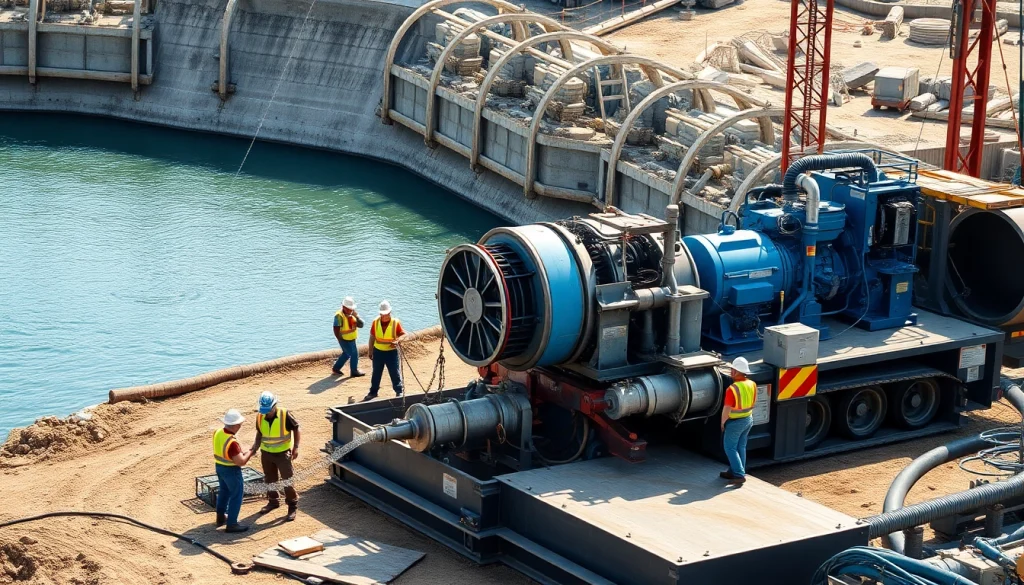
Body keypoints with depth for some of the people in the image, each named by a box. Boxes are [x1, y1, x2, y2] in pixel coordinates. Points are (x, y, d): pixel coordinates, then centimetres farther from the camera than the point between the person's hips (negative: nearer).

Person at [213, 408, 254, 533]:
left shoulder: (217, 433, -7)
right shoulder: (231, 442, -33)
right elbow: (241, 462, -32)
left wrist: (242, 453, 8)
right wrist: (249, 453, -14)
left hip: (219, 466, 8)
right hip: (231, 470, -8)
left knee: (224, 491, 26)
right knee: (236, 495, 6)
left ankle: (221, 517, 40)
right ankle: (232, 524, 10)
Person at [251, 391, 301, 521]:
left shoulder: (285, 415, -20)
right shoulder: (260, 417, -9)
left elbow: (296, 429, -8)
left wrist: (296, 447, -14)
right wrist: (256, 444, -8)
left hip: (283, 453, -4)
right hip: (266, 453, 4)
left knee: (288, 480, -2)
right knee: (269, 479, 19)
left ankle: (293, 506, 10)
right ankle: (273, 501, 39)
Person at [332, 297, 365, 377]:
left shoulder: (353, 314, 2)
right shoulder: (339, 316, -21)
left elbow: (361, 325, -3)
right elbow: (336, 330, -21)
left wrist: (356, 317, -20)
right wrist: (340, 339, -20)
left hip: (352, 339, 8)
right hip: (344, 340, -8)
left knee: (346, 354, 22)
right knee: (354, 354, -4)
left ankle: (336, 368, 37)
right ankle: (354, 371, 11)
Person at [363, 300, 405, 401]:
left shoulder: (396, 322, -11)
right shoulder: (375, 322, -3)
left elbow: (402, 335, -6)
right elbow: (372, 337, 5)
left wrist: (397, 341, -27)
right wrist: (370, 351, 7)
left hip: (391, 352, -3)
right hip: (378, 351, 3)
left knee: (395, 373, 1)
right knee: (376, 373, 13)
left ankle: (399, 391, 13)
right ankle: (373, 392, 25)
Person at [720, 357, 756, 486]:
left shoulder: (732, 389, -27)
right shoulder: (752, 385, -4)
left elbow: (726, 409, -22)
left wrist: (723, 422, -6)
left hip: (734, 422, -7)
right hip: (748, 420, 7)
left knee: (730, 448, 4)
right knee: (741, 447, 17)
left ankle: (739, 475, -3)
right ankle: (734, 471, 28)